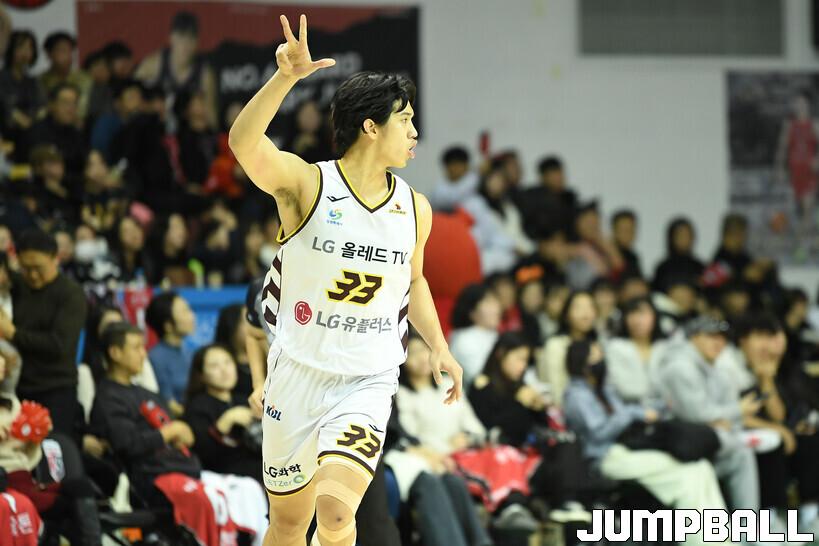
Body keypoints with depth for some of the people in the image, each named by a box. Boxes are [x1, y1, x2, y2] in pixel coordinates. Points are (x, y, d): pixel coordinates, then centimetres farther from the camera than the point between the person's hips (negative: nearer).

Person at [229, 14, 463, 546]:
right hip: (298, 375, -1)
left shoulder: (414, 208, 3)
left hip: (367, 384, 1)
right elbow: (244, 142, -30)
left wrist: (440, 348, 10)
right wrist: (287, 77, -44)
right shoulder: (307, 183, -10)